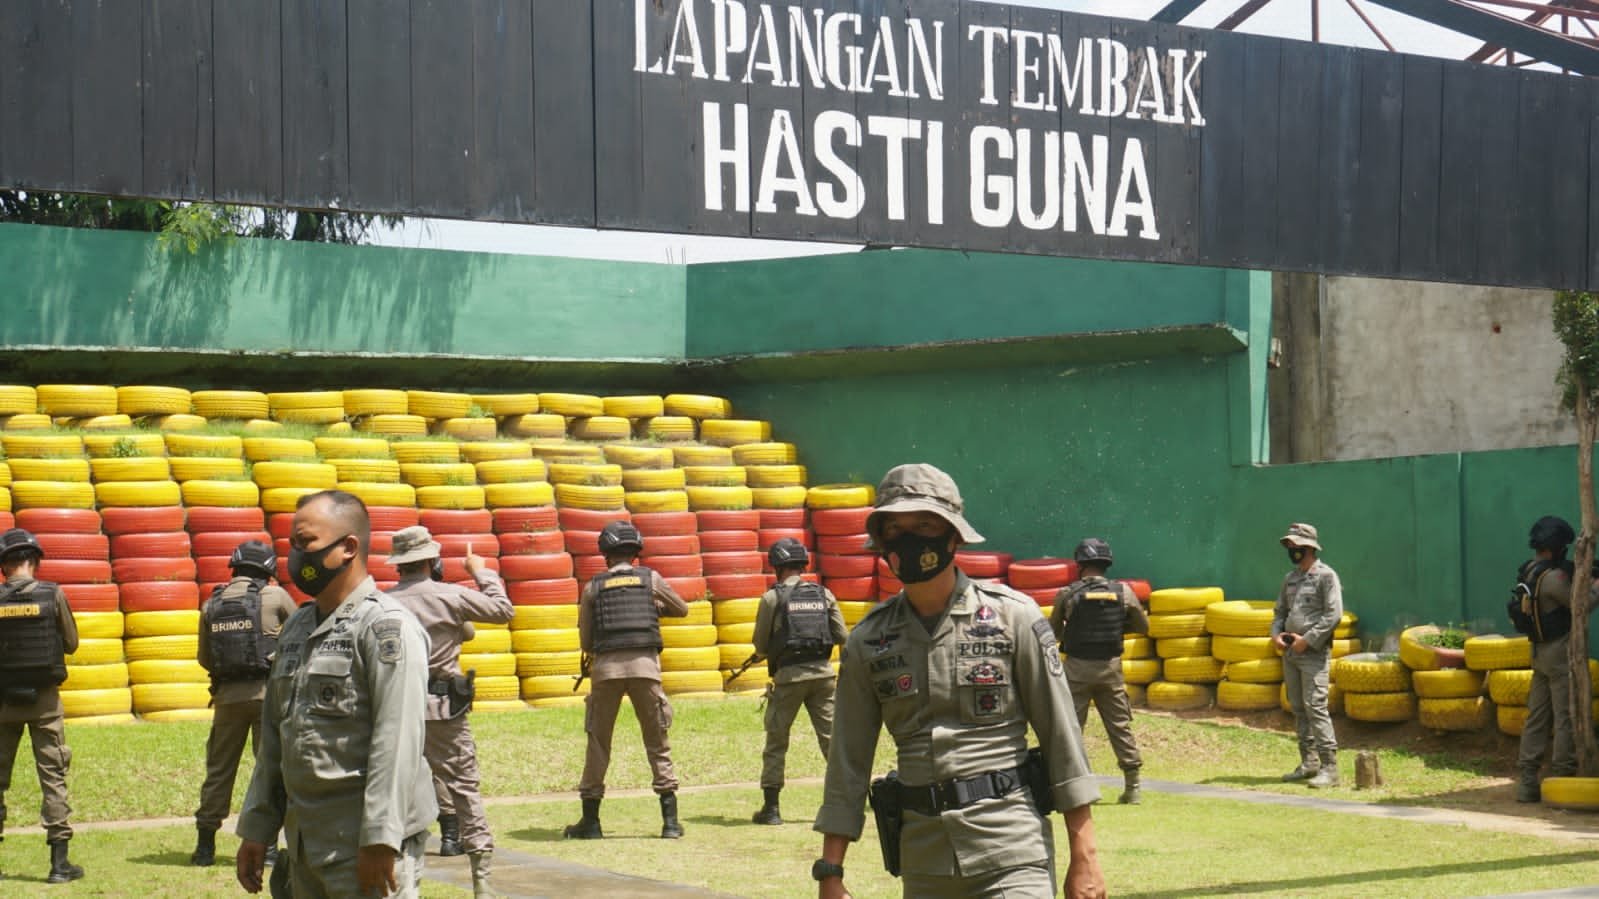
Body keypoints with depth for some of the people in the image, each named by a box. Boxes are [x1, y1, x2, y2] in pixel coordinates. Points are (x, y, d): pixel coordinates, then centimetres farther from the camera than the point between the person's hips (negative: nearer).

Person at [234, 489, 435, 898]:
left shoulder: (387, 626, -10)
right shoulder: (297, 627, 17)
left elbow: (397, 743, -18)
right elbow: (273, 737, 21)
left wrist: (380, 840, -22)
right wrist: (256, 830, 17)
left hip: (363, 847, -8)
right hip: (305, 842, 8)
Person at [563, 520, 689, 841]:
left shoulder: (593, 588, 8)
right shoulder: (650, 579, 8)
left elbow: (586, 641, 10)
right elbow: (682, 609, 22)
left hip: (606, 667, 0)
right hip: (645, 665, 0)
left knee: (598, 742, 10)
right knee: (657, 743, 7)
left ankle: (590, 820, 11)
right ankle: (670, 821, 3)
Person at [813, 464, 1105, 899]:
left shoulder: (1013, 616, -2)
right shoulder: (868, 641, 6)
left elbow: (1062, 735, -1)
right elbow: (848, 761, 9)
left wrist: (1084, 854, -4)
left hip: (1011, 851, -3)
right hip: (923, 860, 4)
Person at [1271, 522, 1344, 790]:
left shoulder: (1326, 576, -7)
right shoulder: (1290, 578, 16)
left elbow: (1333, 615, -14)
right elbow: (1279, 611, 23)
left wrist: (1307, 640, -16)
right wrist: (1276, 634, 3)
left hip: (1314, 652, -8)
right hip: (1289, 652, 8)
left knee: (1315, 706, -14)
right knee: (1298, 708, 10)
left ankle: (1329, 767, -15)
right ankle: (1308, 763, 17)